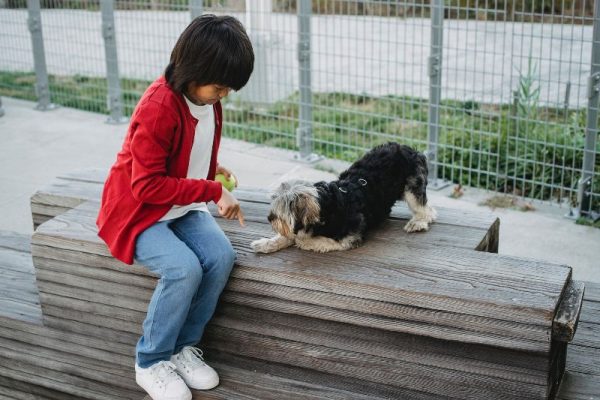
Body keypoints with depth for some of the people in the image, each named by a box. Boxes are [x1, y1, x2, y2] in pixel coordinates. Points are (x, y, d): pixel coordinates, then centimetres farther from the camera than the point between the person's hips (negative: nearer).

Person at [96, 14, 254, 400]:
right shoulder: (158, 108, -27)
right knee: (185, 267, -29)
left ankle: (183, 347, -1)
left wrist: (212, 168, 4)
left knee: (222, 256, -19)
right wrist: (212, 190, -24)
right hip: (137, 210, -7)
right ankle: (151, 362, -7)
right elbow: (148, 186, -26)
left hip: (183, 207, 7)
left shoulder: (207, 98, -1)